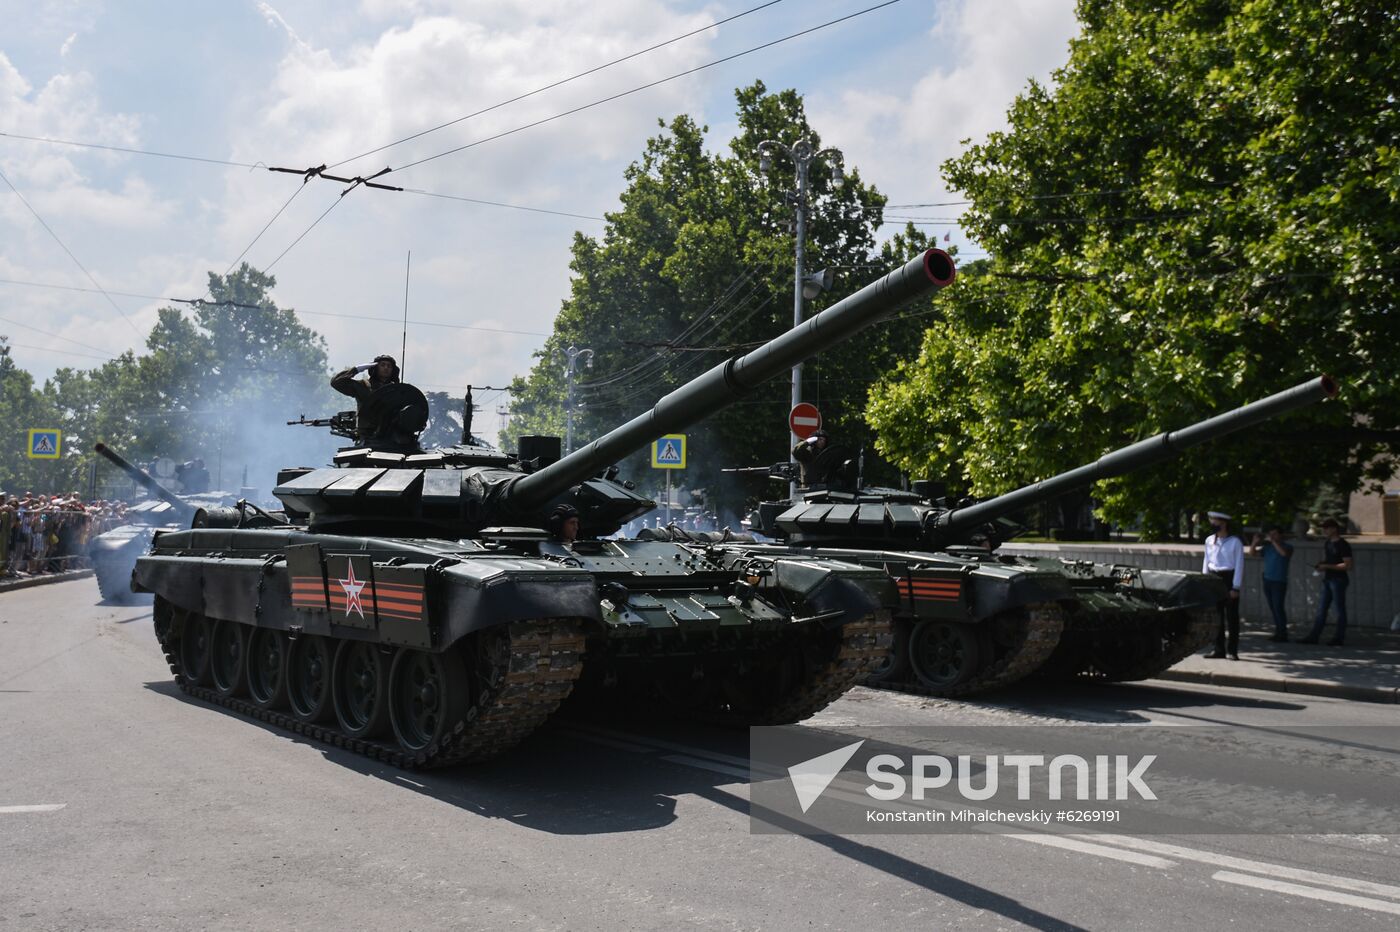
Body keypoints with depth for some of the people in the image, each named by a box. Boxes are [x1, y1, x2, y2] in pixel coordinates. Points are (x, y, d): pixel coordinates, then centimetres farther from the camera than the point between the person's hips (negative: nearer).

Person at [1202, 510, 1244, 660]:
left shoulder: (1235, 542, -5)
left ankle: (1232, 650, 5)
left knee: (1232, 616, 0)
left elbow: (1239, 565, -6)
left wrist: (1235, 587, -11)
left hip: (1229, 579, -5)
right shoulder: (1210, 541, 9)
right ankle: (1219, 650, 13)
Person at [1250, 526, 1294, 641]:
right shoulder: (1267, 546, 12)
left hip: (1279, 582, -6)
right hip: (1267, 580, 6)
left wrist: (1273, 541, -24)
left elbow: (1284, 553, -25)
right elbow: (1252, 553, 8)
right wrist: (1255, 542, -7)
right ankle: (1278, 632, 12)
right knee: (1273, 608, 7)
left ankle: (1283, 634, -7)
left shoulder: (1287, 546, -3)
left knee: (1278, 607, -10)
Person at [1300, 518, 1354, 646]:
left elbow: (1347, 565, -18)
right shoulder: (1326, 543, 13)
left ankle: (1339, 638, 5)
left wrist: (1328, 566, -19)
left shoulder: (1343, 545, -12)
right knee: (1321, 609, 7)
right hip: (1327, 579, 8)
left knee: (1340, 609, -1)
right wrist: (1321, 563, 5)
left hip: (1338, 580, -8)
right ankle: (1313, 636, 7)